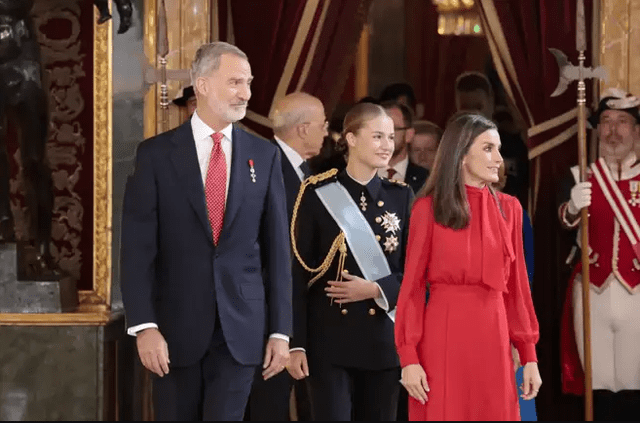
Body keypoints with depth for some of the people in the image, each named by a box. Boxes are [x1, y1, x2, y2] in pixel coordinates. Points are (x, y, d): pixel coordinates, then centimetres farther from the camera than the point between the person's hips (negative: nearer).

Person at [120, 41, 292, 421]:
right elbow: (138, 247, -5)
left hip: (241, 328, 1)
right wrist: (144, 326, -14)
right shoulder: (157, 154, -1)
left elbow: (277, 247, 5)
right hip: (177, 326, -1)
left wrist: (280, 330, 1)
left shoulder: (264, 155, 5)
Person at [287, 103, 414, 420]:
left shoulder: (401, 197, 7)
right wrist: (296, 344, -9)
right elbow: (299, 273, -4)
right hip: (330, 338, -3)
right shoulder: (318, 194, -2)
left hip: (384, 339, 3)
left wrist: (376, 289, -11)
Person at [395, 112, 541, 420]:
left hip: (493, 337, 4)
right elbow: (412, 285, -3)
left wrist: (529, 354, 6)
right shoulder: (428, 209, -3)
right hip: (442, 336, -3)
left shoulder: (508, 208, 8)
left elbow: (516, 285, 10)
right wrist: (409, 357, -11)